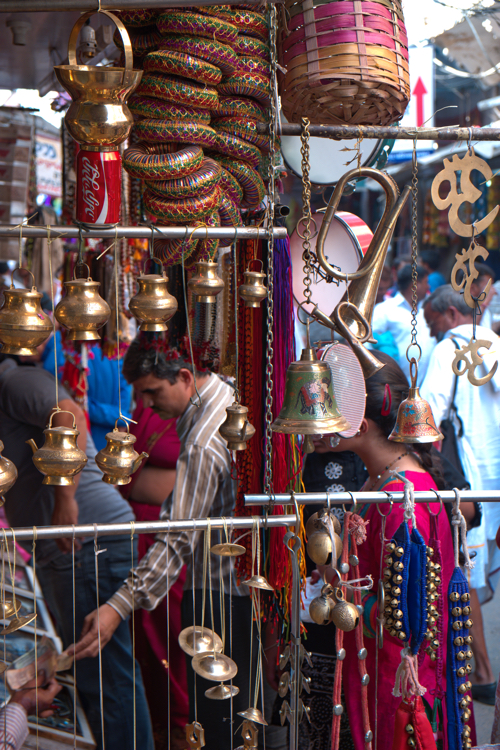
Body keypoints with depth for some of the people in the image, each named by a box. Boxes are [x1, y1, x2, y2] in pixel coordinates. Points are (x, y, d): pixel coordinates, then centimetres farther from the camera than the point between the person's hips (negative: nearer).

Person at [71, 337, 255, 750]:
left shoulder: (203, 445, -28)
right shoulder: (229, 393, 2)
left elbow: (177, 541, -33)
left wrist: (119, 607, -37)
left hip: (217, 591, -10)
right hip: (244, 575, 10)